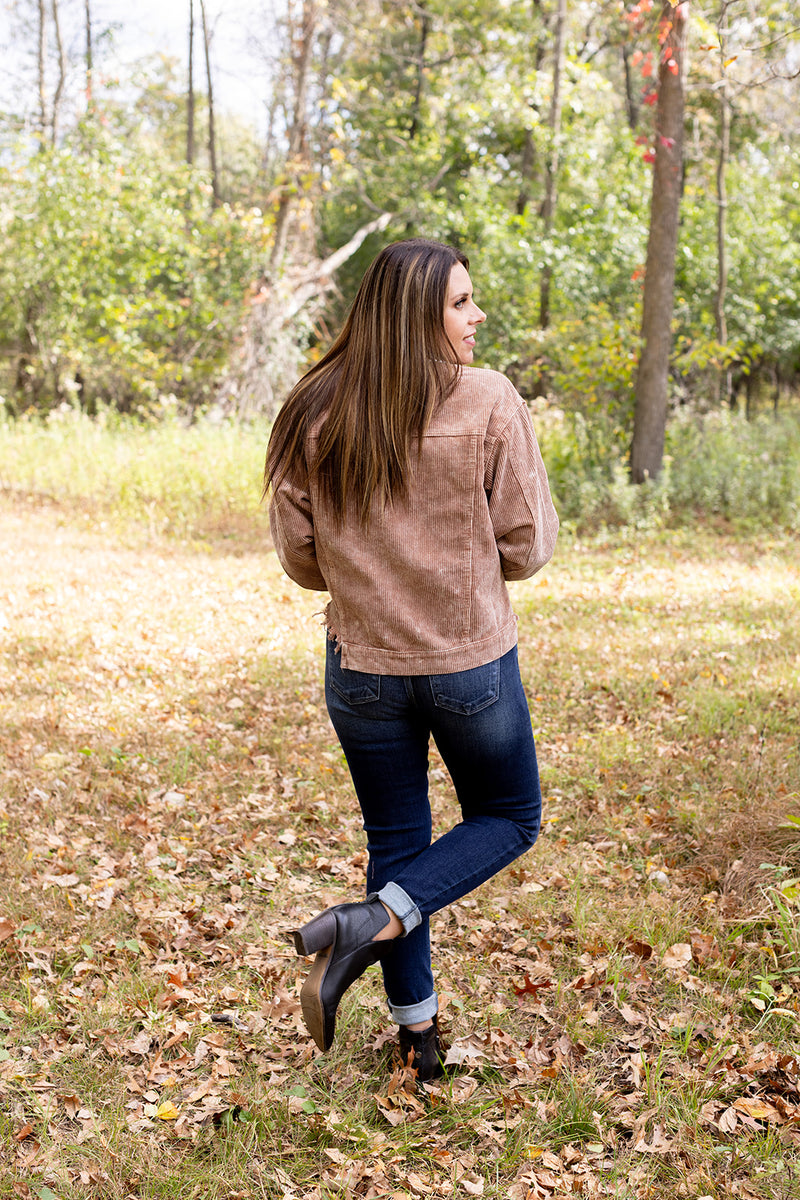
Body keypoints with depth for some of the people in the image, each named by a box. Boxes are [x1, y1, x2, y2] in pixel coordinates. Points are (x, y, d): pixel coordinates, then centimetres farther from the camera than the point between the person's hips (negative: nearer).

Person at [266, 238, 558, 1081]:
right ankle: (377, 922, -1)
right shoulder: (488, 403, -14)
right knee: (508, 817, 20)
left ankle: (417, 1029, 26)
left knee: (395, 839, 19)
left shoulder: (315, 417, -5)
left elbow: (300, 558, 0)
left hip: (362, 664, 3)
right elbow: (527, 546, -10)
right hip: (472, 662, -3)